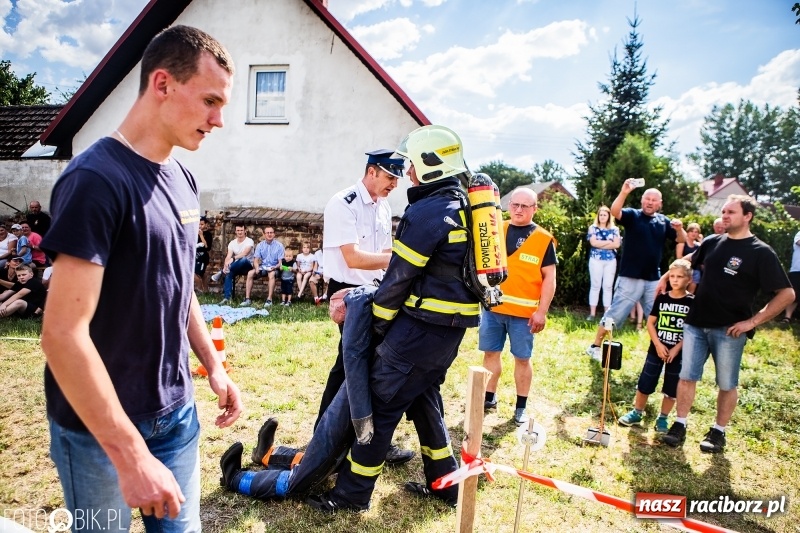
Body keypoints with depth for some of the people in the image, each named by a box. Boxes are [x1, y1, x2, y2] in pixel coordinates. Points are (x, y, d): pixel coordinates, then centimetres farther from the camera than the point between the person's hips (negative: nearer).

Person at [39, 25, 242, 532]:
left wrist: (214, 366, 10)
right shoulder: (97, 179, -20)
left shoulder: (183, 180, 4)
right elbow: (62, 333, -24)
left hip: (177, 411, 7)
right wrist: (131, 455, -24)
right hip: (101, 428, -6)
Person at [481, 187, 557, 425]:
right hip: (492, 307, 3)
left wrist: (542, 311, -10)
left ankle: (521, 407, 21)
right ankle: (489, 397, 30)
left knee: (522, 358, 7)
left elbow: (549, 278, -4)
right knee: (490, 353, 12)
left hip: (524, 311, -3)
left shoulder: (544, 239, -3)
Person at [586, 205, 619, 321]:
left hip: (611, 261, 2)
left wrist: (600, 244, -9)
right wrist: (609, 241, -5)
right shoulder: (593, 228, 6)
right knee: (595, 285, -1)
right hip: (596, 260, -1)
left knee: (608, 286, 2)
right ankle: (592, 313, 1)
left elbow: (617, 244, -5)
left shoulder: (614, 229, 9)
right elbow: (593, 242, -9)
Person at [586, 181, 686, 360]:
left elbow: (682, 240, 9)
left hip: (653, 280, 5)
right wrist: (624, 192, -37)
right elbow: (614, 211, -23)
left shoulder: (664, 221, 10)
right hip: (630, 278, -5)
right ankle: (595, 346, 12)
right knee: (614, 314, 0)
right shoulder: (632, 215, -3)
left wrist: (680, 228, -13)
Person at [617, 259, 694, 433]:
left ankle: (663, 418, 24)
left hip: (678, 352, -2)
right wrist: (658, 344, -9)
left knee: (671, 389, 8)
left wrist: (676, 348, -13)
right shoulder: (662, 298, -1)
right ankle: (637, 412, 21)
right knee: (644, 384, 5)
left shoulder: (692, 302, -7)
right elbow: (650, 322, 2)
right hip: (657, 349, 2)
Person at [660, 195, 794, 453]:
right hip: (696, 324, 4)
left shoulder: (761, 252, -9)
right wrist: (666, 276, 18)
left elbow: (787, 294, -9)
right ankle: (679, 426, 17)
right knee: (687, 376, 6)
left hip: (729, 331, -4)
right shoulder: (712, 242, 5)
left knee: (727, 384, 10)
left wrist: (753, 321, -14)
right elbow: (690, 261, 27)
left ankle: (718, 432, 25)